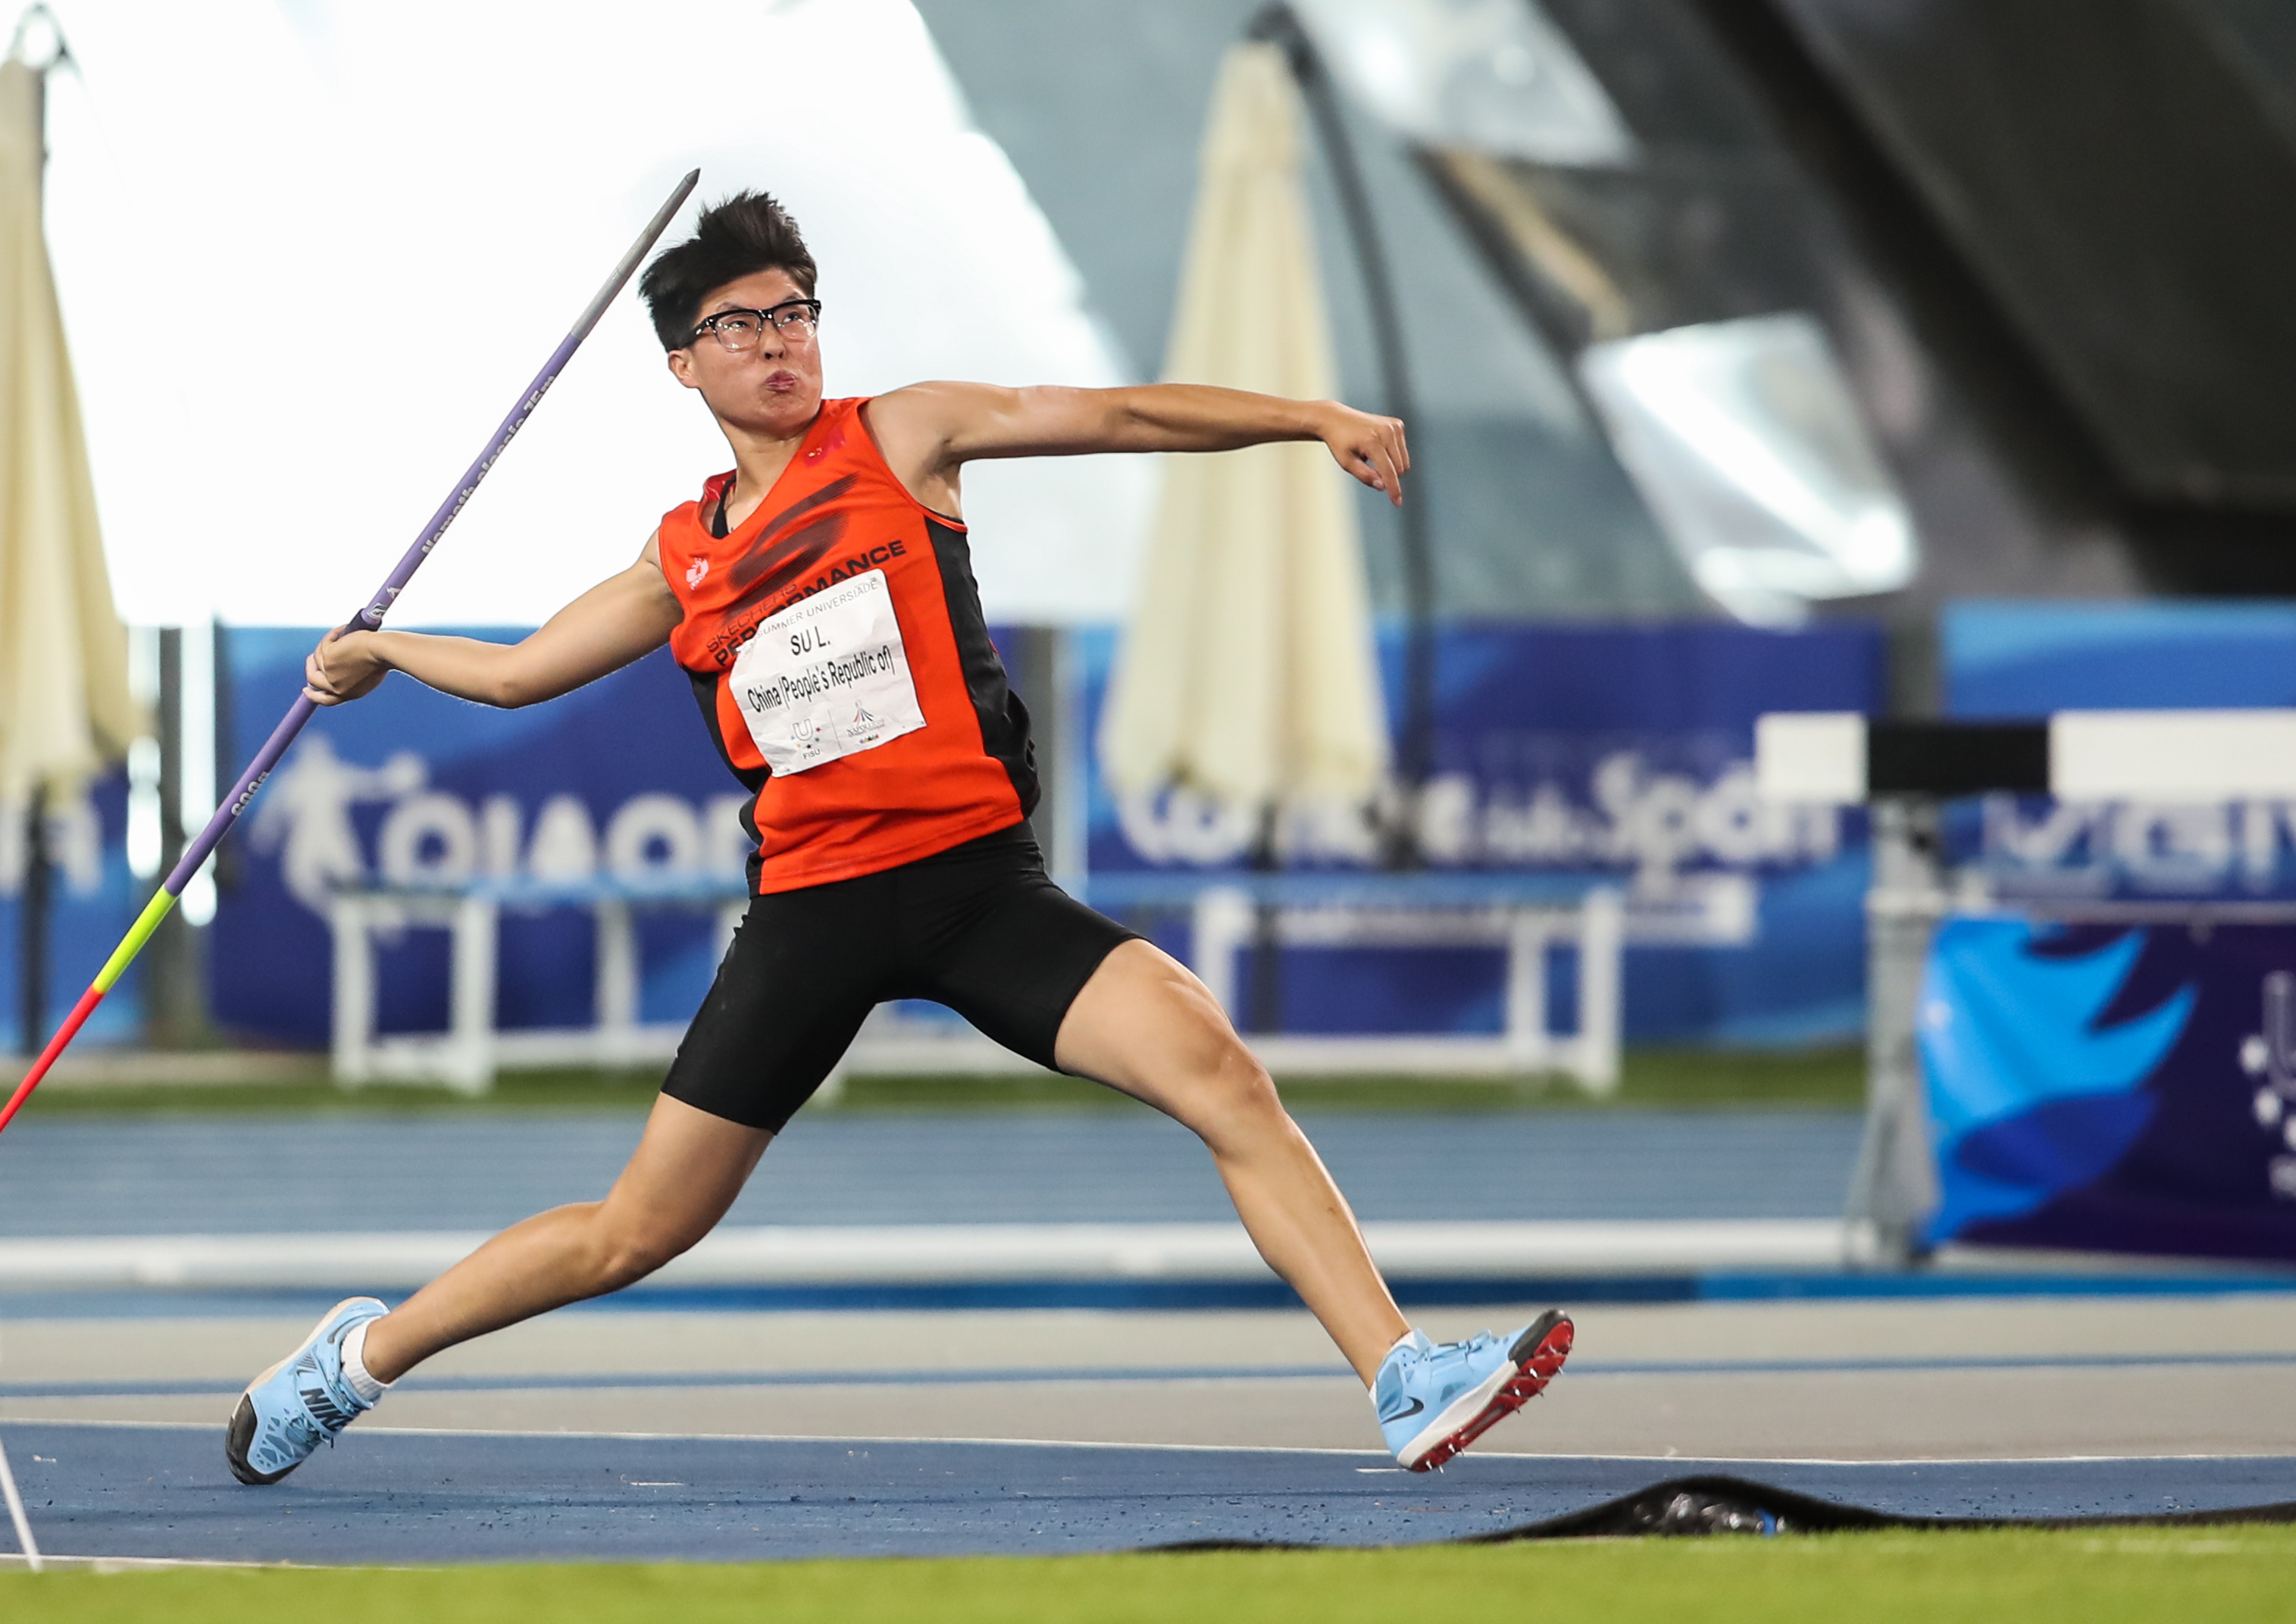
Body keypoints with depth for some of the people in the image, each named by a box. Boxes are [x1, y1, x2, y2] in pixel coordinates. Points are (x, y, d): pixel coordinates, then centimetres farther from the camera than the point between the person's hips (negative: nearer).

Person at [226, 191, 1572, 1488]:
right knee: (635, 1236, 5)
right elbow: (520, 672, 27)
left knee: (1215, 1065, -24)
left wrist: (1317, 418, -10)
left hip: (980, 880, -1)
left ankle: (1406, 1384, -26)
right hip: (814, 901, 1)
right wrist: (382, 651, 39)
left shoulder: (901, 438, 6)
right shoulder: (686, 559, 12)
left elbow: (1121, 417, -1)